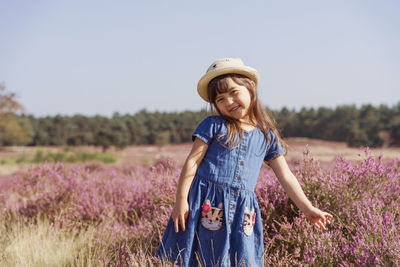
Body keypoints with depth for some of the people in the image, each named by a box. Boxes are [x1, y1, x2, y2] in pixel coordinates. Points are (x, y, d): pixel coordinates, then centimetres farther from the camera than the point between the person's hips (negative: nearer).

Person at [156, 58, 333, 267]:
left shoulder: (267, 136, 11)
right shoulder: (213, 126, 2)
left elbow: (285, 176, 14)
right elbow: (192, 162, -1)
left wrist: (308, 209, 12)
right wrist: (181, 200, -8)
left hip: (242, 210, 3)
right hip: (206, 203, -3)